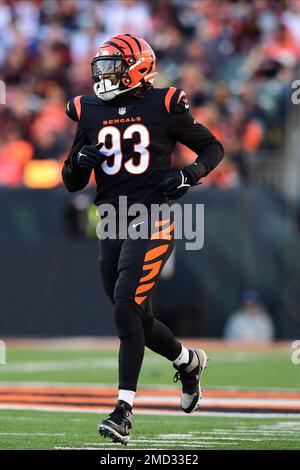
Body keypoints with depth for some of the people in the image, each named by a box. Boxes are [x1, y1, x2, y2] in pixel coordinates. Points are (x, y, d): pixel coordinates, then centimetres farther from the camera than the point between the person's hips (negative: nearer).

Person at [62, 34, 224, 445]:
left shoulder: (164, 107, -2)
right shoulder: (91, 112, 10)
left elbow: (214, 148, 8)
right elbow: (72, 183, 14)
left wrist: (188, 176, -10)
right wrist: (79, 161, -8)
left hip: (151, 220, -6)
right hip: (112, 224, 6)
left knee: (126, 308, -18)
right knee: (136, 318, 12)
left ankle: (124, 410, -17)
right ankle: (188, 361, 40)